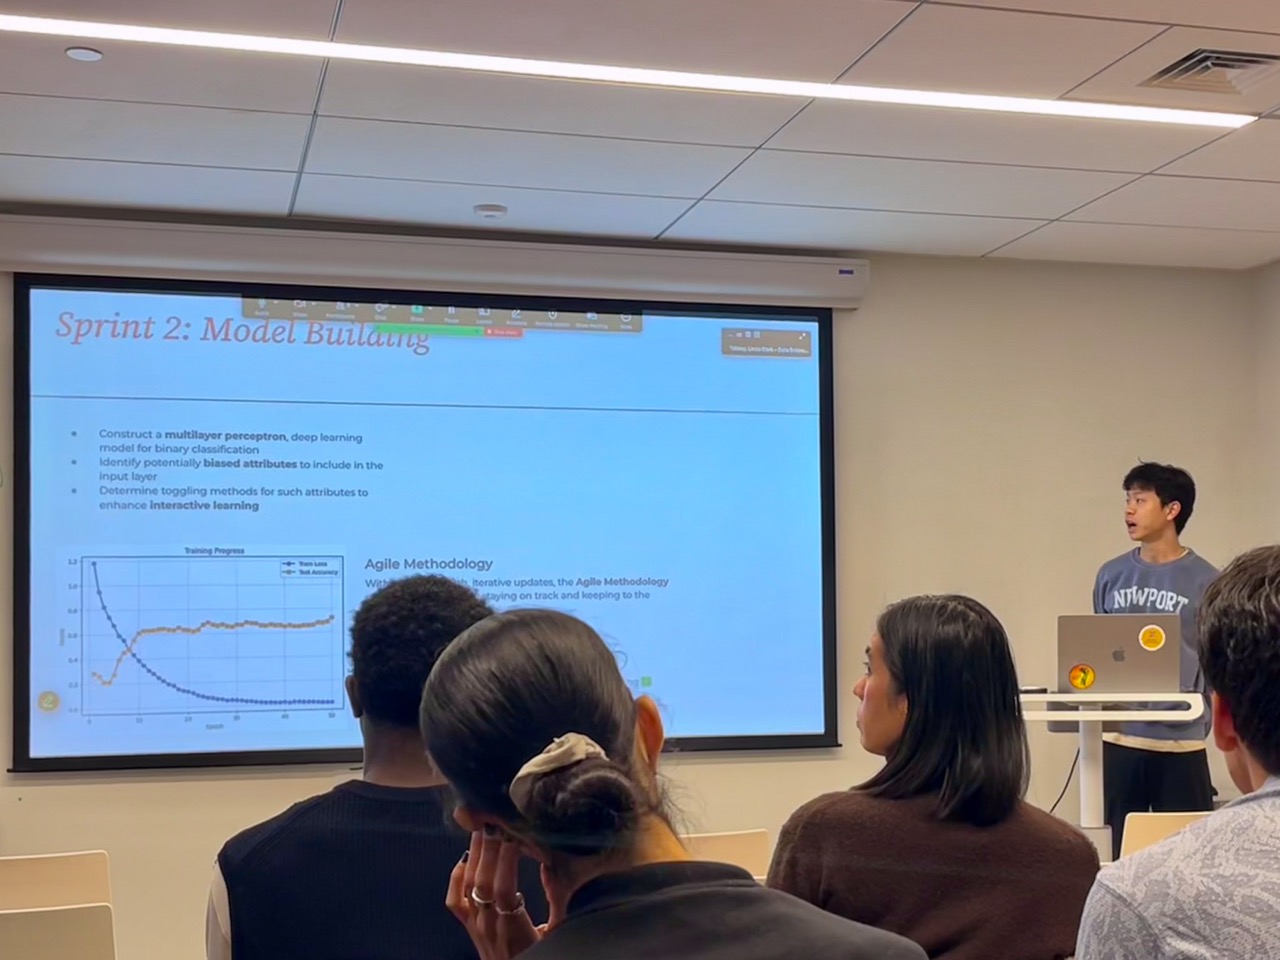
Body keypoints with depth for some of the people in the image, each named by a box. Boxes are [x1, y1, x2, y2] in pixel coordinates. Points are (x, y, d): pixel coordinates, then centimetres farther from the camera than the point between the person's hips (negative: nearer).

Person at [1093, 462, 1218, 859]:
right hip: (1120, 736, 3)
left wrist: (1199, 716, -13)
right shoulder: (1111, 575, 6)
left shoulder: (1204, 580, -5)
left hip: (1181, 740, -3)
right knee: (1124, 848, 11)